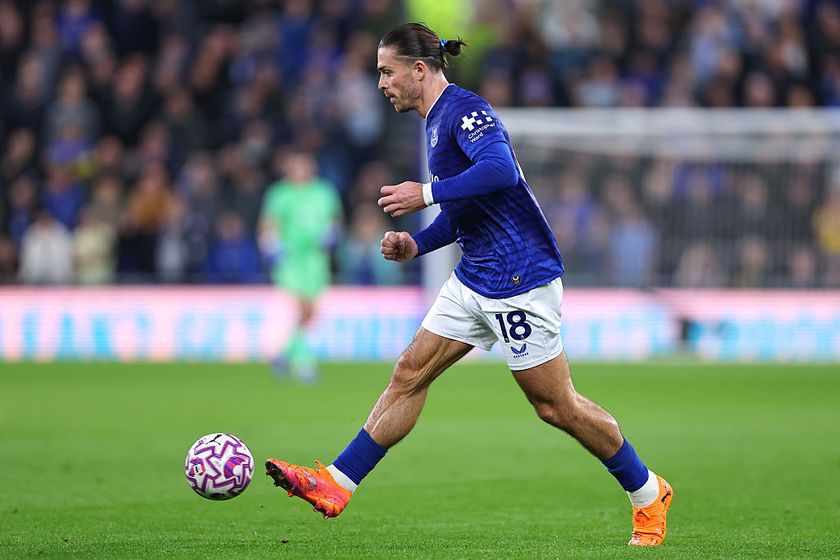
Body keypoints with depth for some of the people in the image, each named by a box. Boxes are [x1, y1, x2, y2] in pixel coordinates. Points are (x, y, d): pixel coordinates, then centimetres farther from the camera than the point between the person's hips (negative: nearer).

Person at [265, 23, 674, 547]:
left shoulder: (464, 109, -14)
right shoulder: (438, 120, 16)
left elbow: (501, 170, -33)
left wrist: (426, 194, -25)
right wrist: (416, 245, 11)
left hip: (521, 279, -10)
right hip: (473, 281, 10)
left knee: (555, 405, -2)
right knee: (410, 373, 4)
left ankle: (649, 493, 13)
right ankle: (335, 487, 5)